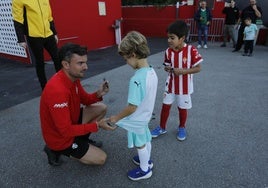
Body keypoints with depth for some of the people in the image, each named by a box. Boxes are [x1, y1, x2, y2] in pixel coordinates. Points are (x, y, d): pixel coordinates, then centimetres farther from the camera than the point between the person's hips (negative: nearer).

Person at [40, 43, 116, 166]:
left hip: (71, 122, 8)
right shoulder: (58, 90, -36)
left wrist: (98, 94, -14)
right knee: (101, 158, -1)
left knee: (101, 108, 5)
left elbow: (85, 100, 7)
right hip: (60, 137, -8)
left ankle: (82, 140, 15)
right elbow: (66, 130, -30)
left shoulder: (73, 77, -8)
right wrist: (97, 125, -26)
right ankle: (57, 150, 6)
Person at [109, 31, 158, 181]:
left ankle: (144, 170, 39)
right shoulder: (152, 71, -8)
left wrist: (116, 118, -16)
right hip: (145, 115, 8)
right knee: (146, 140, 28)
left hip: (137, 119, -7)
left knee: (140, 145, 16)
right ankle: (147, 160, 53)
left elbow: (132, 107, -29)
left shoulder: (136, 80, -34)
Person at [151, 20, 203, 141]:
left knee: (182, 108, 13)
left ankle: (181, 128, 39)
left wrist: (183, 71, -26)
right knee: (165, 106, 12)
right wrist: (167, 69, -18)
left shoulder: (191, 50, -20)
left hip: (184, 86, -3)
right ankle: (162, 128, 32)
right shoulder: (168, 51, -8)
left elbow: (198, 68, -14)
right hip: (170, 84, 3)